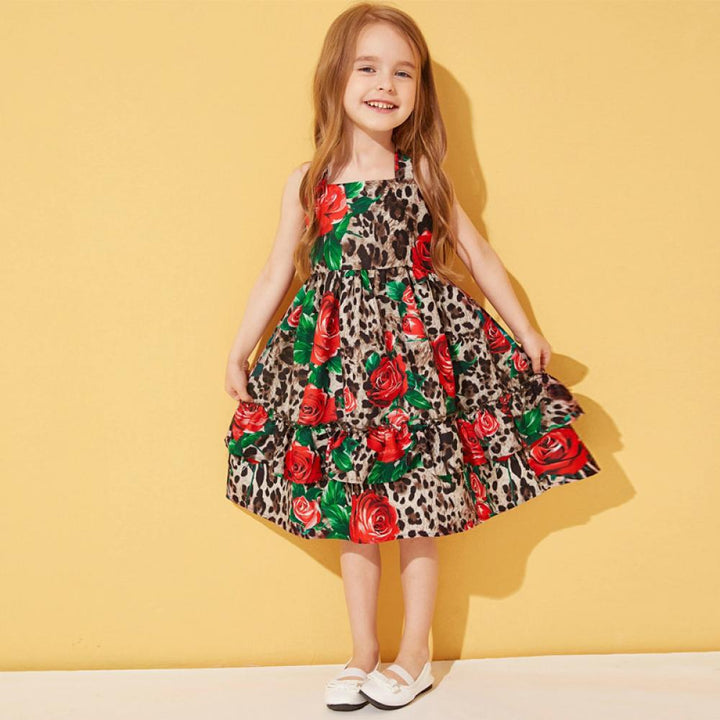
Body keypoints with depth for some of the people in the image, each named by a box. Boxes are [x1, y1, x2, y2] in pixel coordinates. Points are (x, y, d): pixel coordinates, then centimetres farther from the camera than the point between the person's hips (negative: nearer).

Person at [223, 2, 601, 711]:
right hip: (340, 358, 1)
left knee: (418, 514, 4)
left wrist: (526, 333, 12)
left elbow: (478, 256, 9)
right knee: (352, 514, 9)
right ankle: (362, 655, 26)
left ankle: (414, 658, 23)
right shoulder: (309, 181, 1)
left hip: (419, 347, -1)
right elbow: (275, 274, 8)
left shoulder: (423, 174, 1)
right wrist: (238, 354, 9)